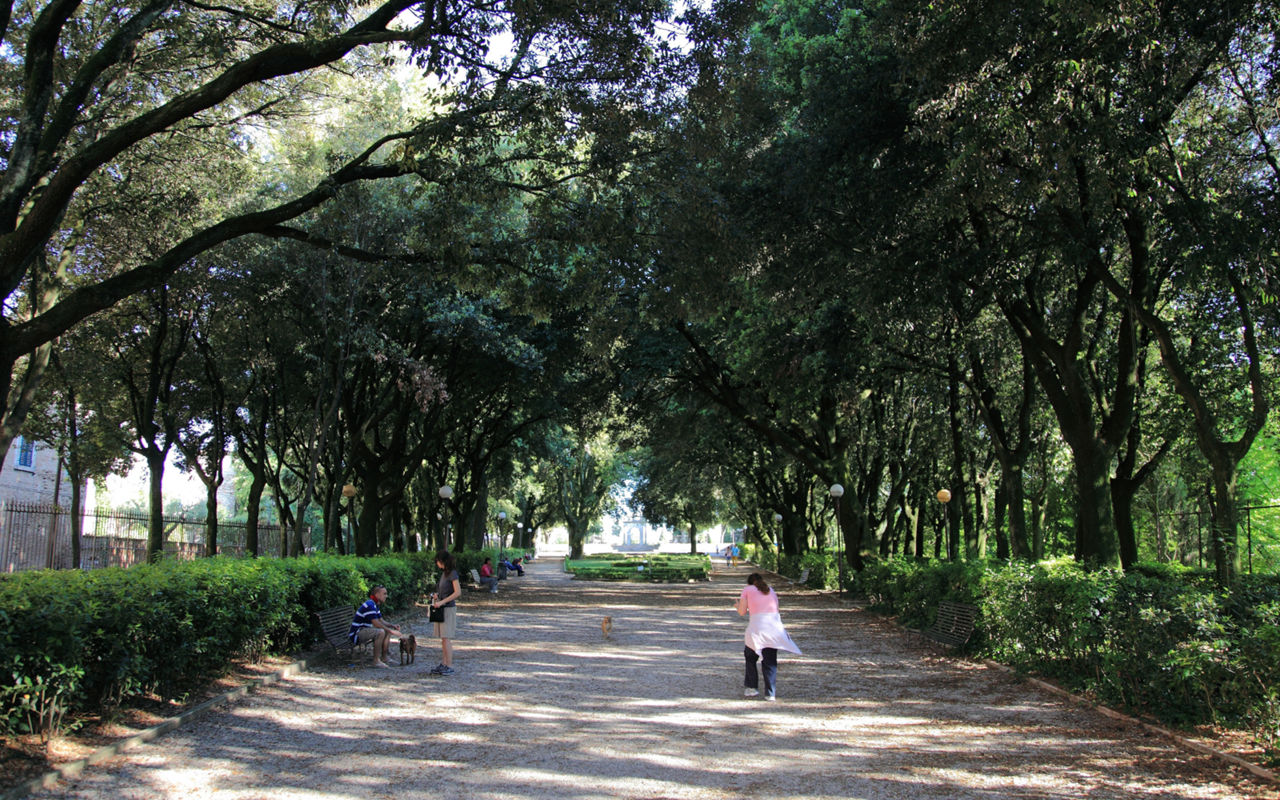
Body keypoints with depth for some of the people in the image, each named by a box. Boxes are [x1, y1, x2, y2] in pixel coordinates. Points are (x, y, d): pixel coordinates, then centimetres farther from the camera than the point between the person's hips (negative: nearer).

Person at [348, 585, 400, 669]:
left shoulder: (376, 605, 13)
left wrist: (393, 626, -1)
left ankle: (384, 658, 8)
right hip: (356, 634, -11)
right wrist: (390, 630, -20)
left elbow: (381, 621, 16)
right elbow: (376, 623, -26)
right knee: (380, 632, -31)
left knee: (388, 631, 8)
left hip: (364, 631, 11)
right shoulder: (369, 605, -21)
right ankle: (376, 661, -23)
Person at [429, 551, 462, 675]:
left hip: (449, 608, -9)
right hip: (441, 609, 9)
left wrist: (442, 601, -19)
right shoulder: (444, 573, 14)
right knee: (443, 639, 9)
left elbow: (458, 592, -18)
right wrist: (437, 595, 7)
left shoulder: (452, 573, -12)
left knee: (446, 638, -8)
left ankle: (449, 667, -5)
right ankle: (443, 664, 14)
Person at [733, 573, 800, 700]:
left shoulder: (747, 589, 11)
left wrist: (737, 605, 30)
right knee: (770, 662, 12)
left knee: (750, 657, 19)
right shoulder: (771, 591, 22)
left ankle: (751, 687, 15)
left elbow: (742, 612, 8)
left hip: (757, 626, -3)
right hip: (775, 626, 3)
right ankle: (770, 693, 7)